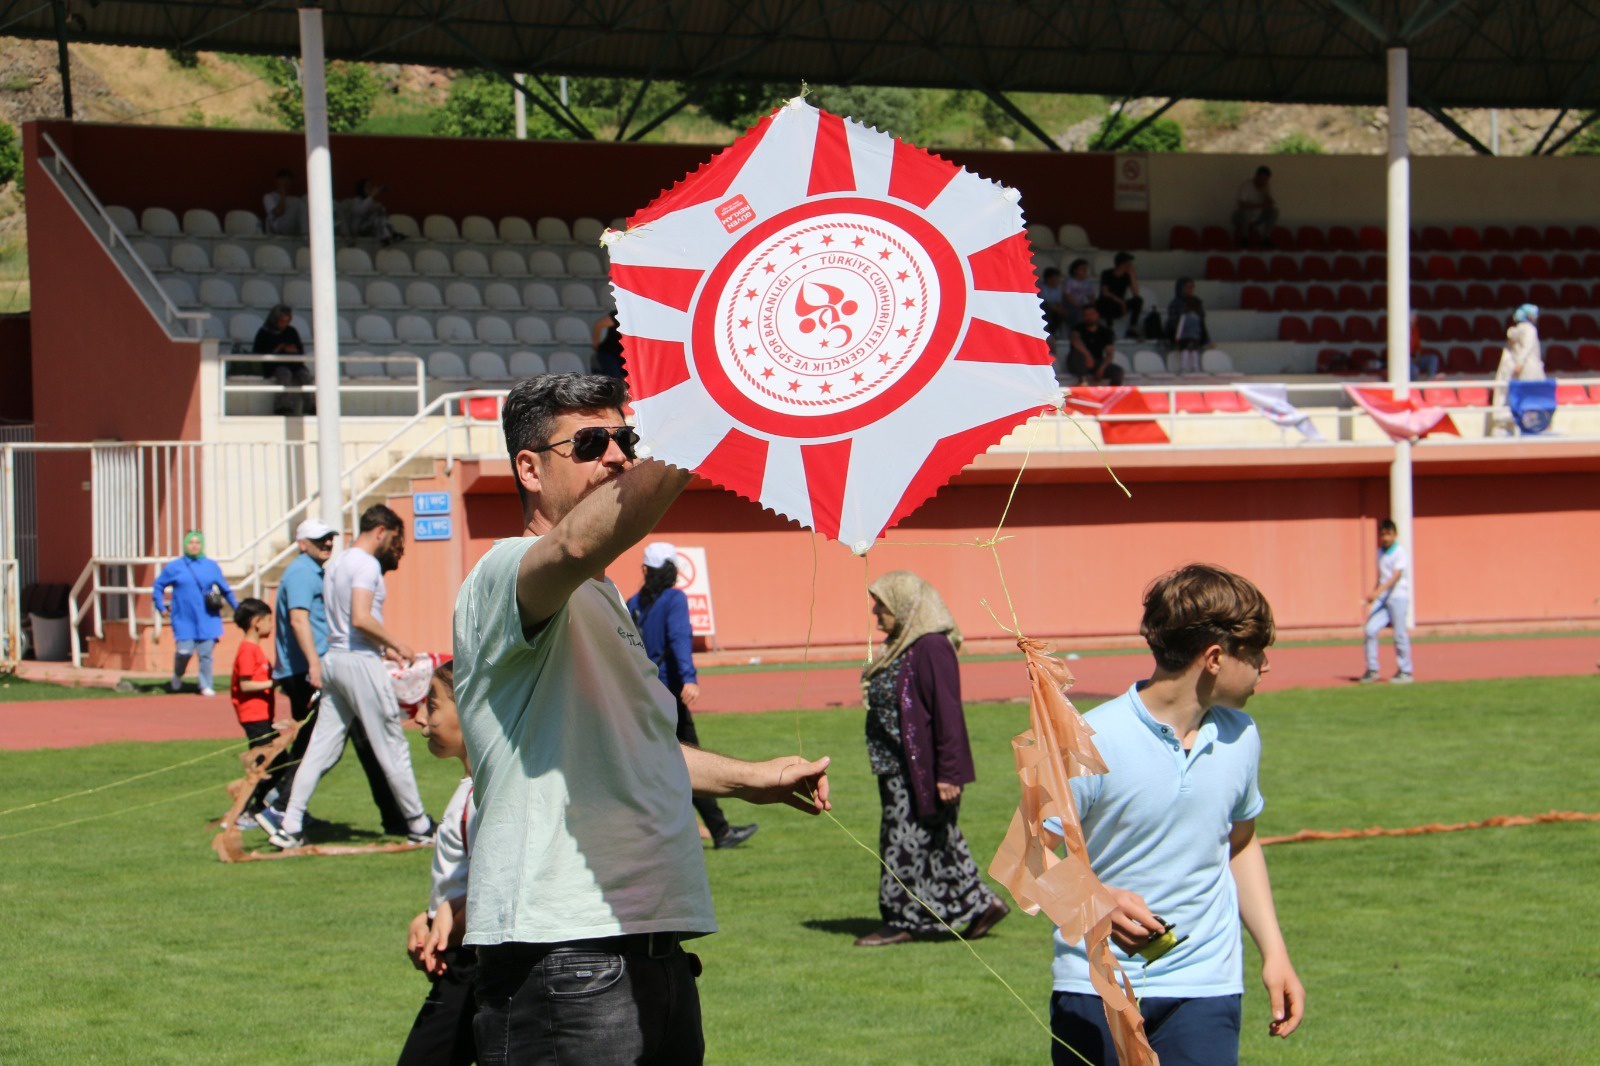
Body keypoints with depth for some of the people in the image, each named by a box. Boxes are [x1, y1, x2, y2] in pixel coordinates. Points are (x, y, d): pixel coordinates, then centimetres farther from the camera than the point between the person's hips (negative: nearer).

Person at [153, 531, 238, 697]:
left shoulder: (212, 566, 9)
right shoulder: (174, 567, 4)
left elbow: (225, 590, 16)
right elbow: (158, 586, 12)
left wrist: (238, 608, 17)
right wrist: (161, 607, 5)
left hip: (207, 619, 1)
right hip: (184, 620, -1)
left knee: (206, 652, -3)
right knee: (185, 651, -10)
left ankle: (206, 686, 8)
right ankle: (177, 676, 20)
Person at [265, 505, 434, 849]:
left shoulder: (337, 564, 17)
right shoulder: (367, 564, -11)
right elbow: (361, 619, -23)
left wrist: (383, 648, 22)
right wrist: (395, 643, -12)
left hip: (333, 659, 9)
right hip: (361, 663, -9)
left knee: (321, 749, 6)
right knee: (392, 746, 0)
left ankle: (289, 826, 1)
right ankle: (419, 826, 7)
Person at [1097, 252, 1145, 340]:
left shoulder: (1127, 276, 0)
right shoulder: (1106, 274, -10)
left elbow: (1135, 293, -11)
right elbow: (1105, 293, -21)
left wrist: (1132, 276, -15)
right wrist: (1120, 301, -29)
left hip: (1118, 309, 4)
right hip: (1103, 307, -4)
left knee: (1138, 300, -16)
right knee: (1110, 301, -39)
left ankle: (1132, 330, -20)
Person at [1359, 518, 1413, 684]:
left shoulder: (1400, 554, -9)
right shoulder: (1380, 553, 13)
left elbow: (1395, 576, -21)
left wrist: (1378, 592, -32)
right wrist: (1373, 595, 21)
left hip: (1398, 597, -6)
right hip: (1382, 598, 6)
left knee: (1400, 635, -4)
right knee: (1370, 629, -8)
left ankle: (1405, 672, 7)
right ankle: (1372, 669, -1)